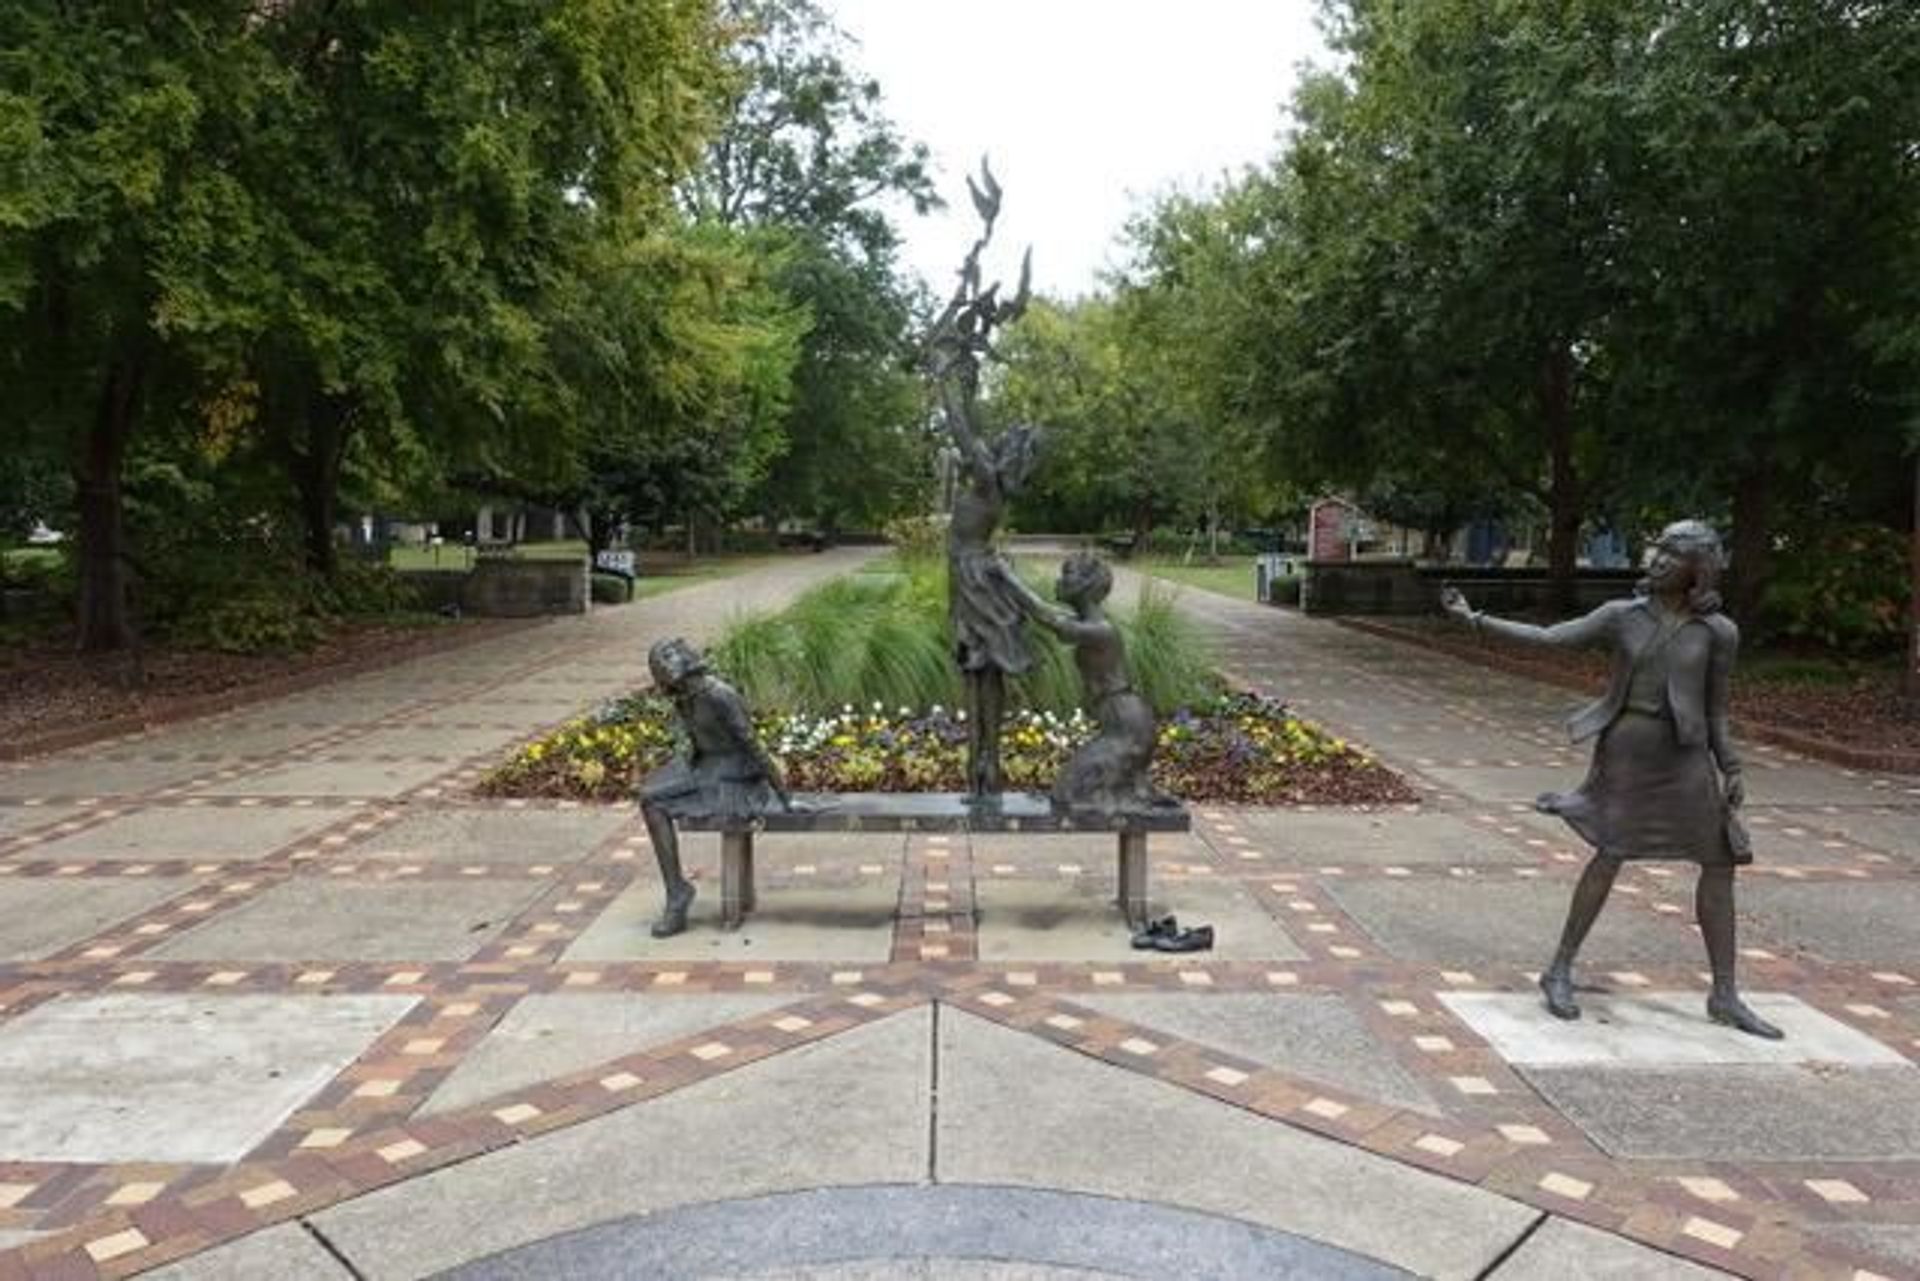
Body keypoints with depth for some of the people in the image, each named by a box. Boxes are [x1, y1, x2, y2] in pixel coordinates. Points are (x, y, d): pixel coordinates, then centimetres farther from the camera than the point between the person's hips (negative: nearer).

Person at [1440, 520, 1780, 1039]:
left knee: (1720, 863, 2)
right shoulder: (1622, 615, 0)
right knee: (1610, 856, -8)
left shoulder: (1717, 631, 0)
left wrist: (1732, 770, -1)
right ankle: (1560, 971, 5)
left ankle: (1725, 995, 15)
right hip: (1625, 747, -2)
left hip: (1685, 756, 2)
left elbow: (1715, 710, 7)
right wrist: (1475, 618, -7)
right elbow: (1546, 638, -2)